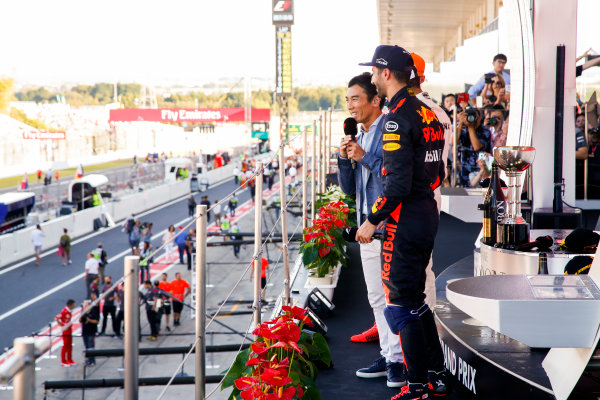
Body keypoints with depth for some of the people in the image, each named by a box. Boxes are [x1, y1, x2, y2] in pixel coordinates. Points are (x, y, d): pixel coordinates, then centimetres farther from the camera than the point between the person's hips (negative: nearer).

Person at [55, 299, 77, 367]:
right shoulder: (64, 311, -21)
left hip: (69, 331, 8)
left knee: (69, 346, 14)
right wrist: (62, 325, -20)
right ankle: (63, 361, 8)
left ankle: (69, 360, 22)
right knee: (65, 346, -1)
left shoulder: (70, 311, 6)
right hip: (65, 331, -8)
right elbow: (56, 318, -26)